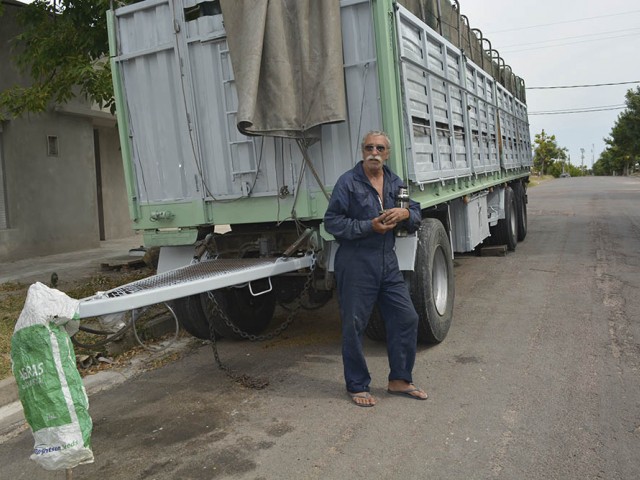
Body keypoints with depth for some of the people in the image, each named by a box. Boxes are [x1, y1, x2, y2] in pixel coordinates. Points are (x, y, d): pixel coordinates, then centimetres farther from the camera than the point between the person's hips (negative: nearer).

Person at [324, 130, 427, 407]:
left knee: (406, 319, 9)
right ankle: (357, 386, 20)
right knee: (354, 327, 2)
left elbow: (416, 215, 16)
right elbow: (332, 222, -10)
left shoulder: (395, 183, 13)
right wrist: (369, 226, -18)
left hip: (387, 262, 6)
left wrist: (405, 214, -8)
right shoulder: (348, 182, -6)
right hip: (356, 264, -6)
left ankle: (399, 380, 26)